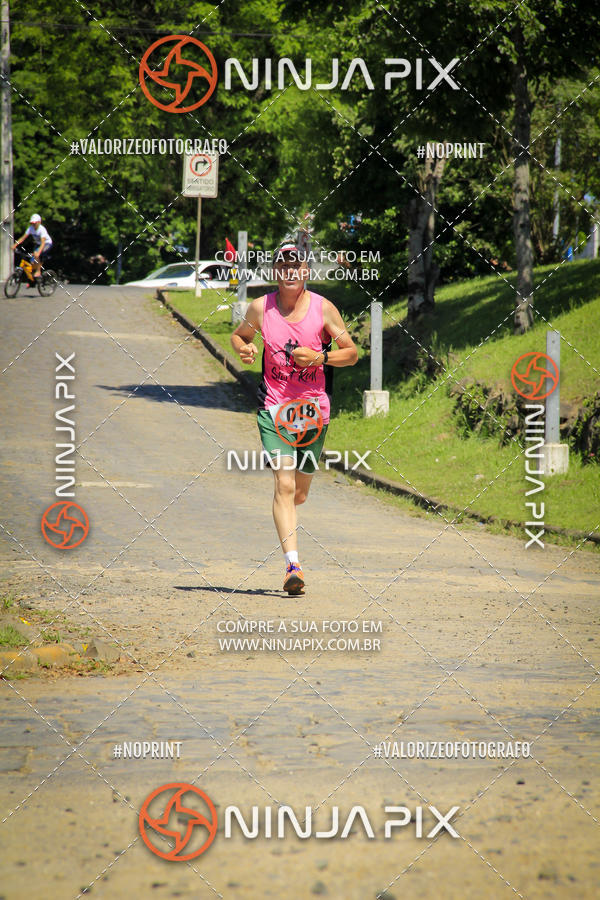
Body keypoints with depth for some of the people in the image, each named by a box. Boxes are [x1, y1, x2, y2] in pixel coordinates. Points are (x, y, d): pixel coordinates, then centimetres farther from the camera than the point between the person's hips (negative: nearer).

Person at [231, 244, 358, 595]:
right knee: (284, 485, -16)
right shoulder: (261, 308, 0)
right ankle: (293, 564, -18)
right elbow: (239, 335, 18)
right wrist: (243, 348, -5)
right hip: (273, 407, -1)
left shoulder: (323, 308, -2)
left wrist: (318, 357, -13)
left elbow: (352, 353, 4)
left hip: (313, 408, 1)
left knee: (299, 493, 11)